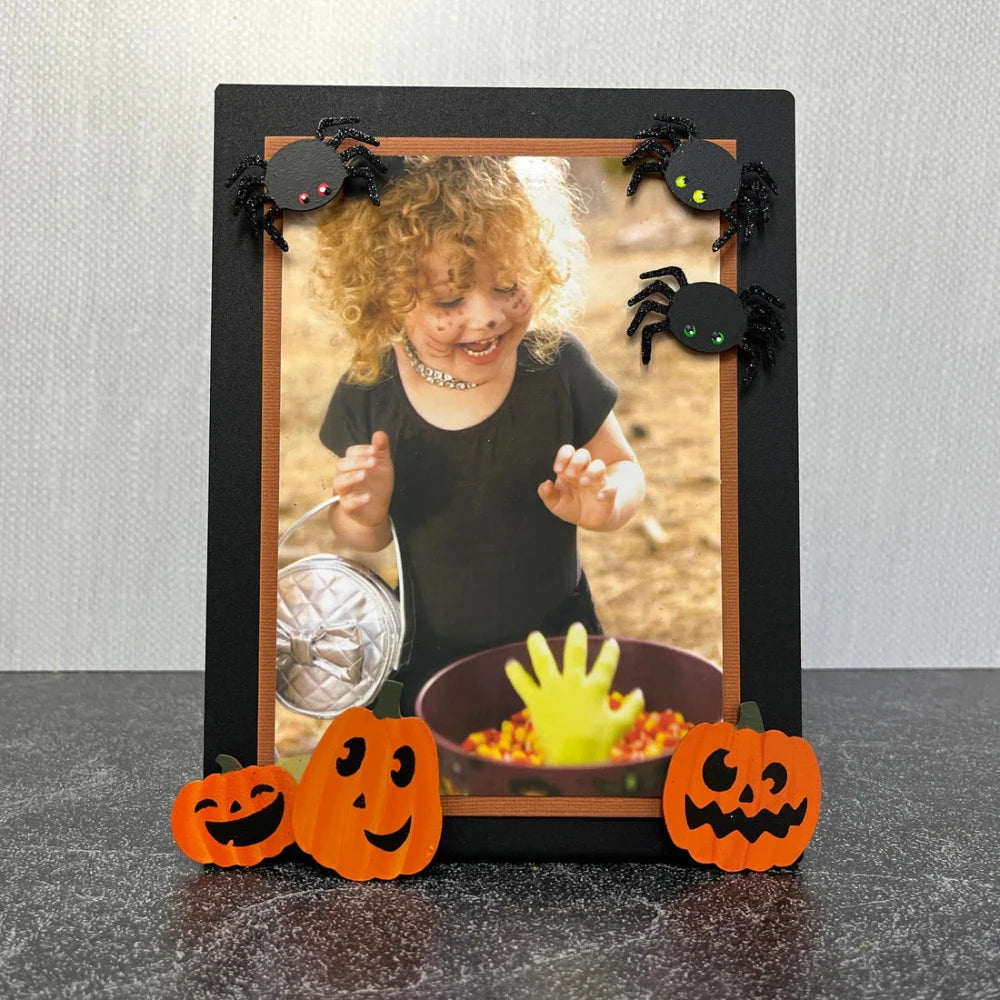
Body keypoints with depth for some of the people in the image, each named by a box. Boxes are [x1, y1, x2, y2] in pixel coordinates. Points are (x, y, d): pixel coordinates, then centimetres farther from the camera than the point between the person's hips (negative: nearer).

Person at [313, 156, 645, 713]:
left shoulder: (558, 365, -18)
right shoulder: (368, 395, -16)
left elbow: (627, 470, -4)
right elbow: (366, 540, -2)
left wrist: (605, 504, -26)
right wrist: (364, 515, -25)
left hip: (559, 639, 0)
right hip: (434, 658, 1)